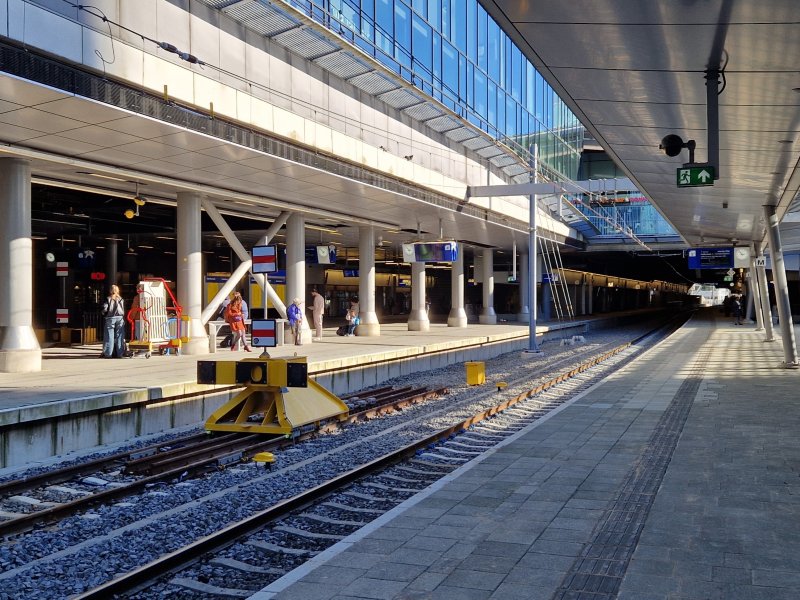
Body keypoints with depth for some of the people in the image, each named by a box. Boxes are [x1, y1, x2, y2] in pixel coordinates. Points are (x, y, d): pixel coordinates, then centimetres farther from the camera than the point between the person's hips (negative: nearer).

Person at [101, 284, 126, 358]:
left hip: (110, 318, -2)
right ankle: (119, 353, 6)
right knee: (119, 336, 6)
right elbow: (124, 310, 5)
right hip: (120, 318, 2)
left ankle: (108, 354, 0)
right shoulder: (121, 299, 4)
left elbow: (104, 309, -9)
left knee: (109, 336, 1)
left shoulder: (108, 299, -4)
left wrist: (104, 314, 9)